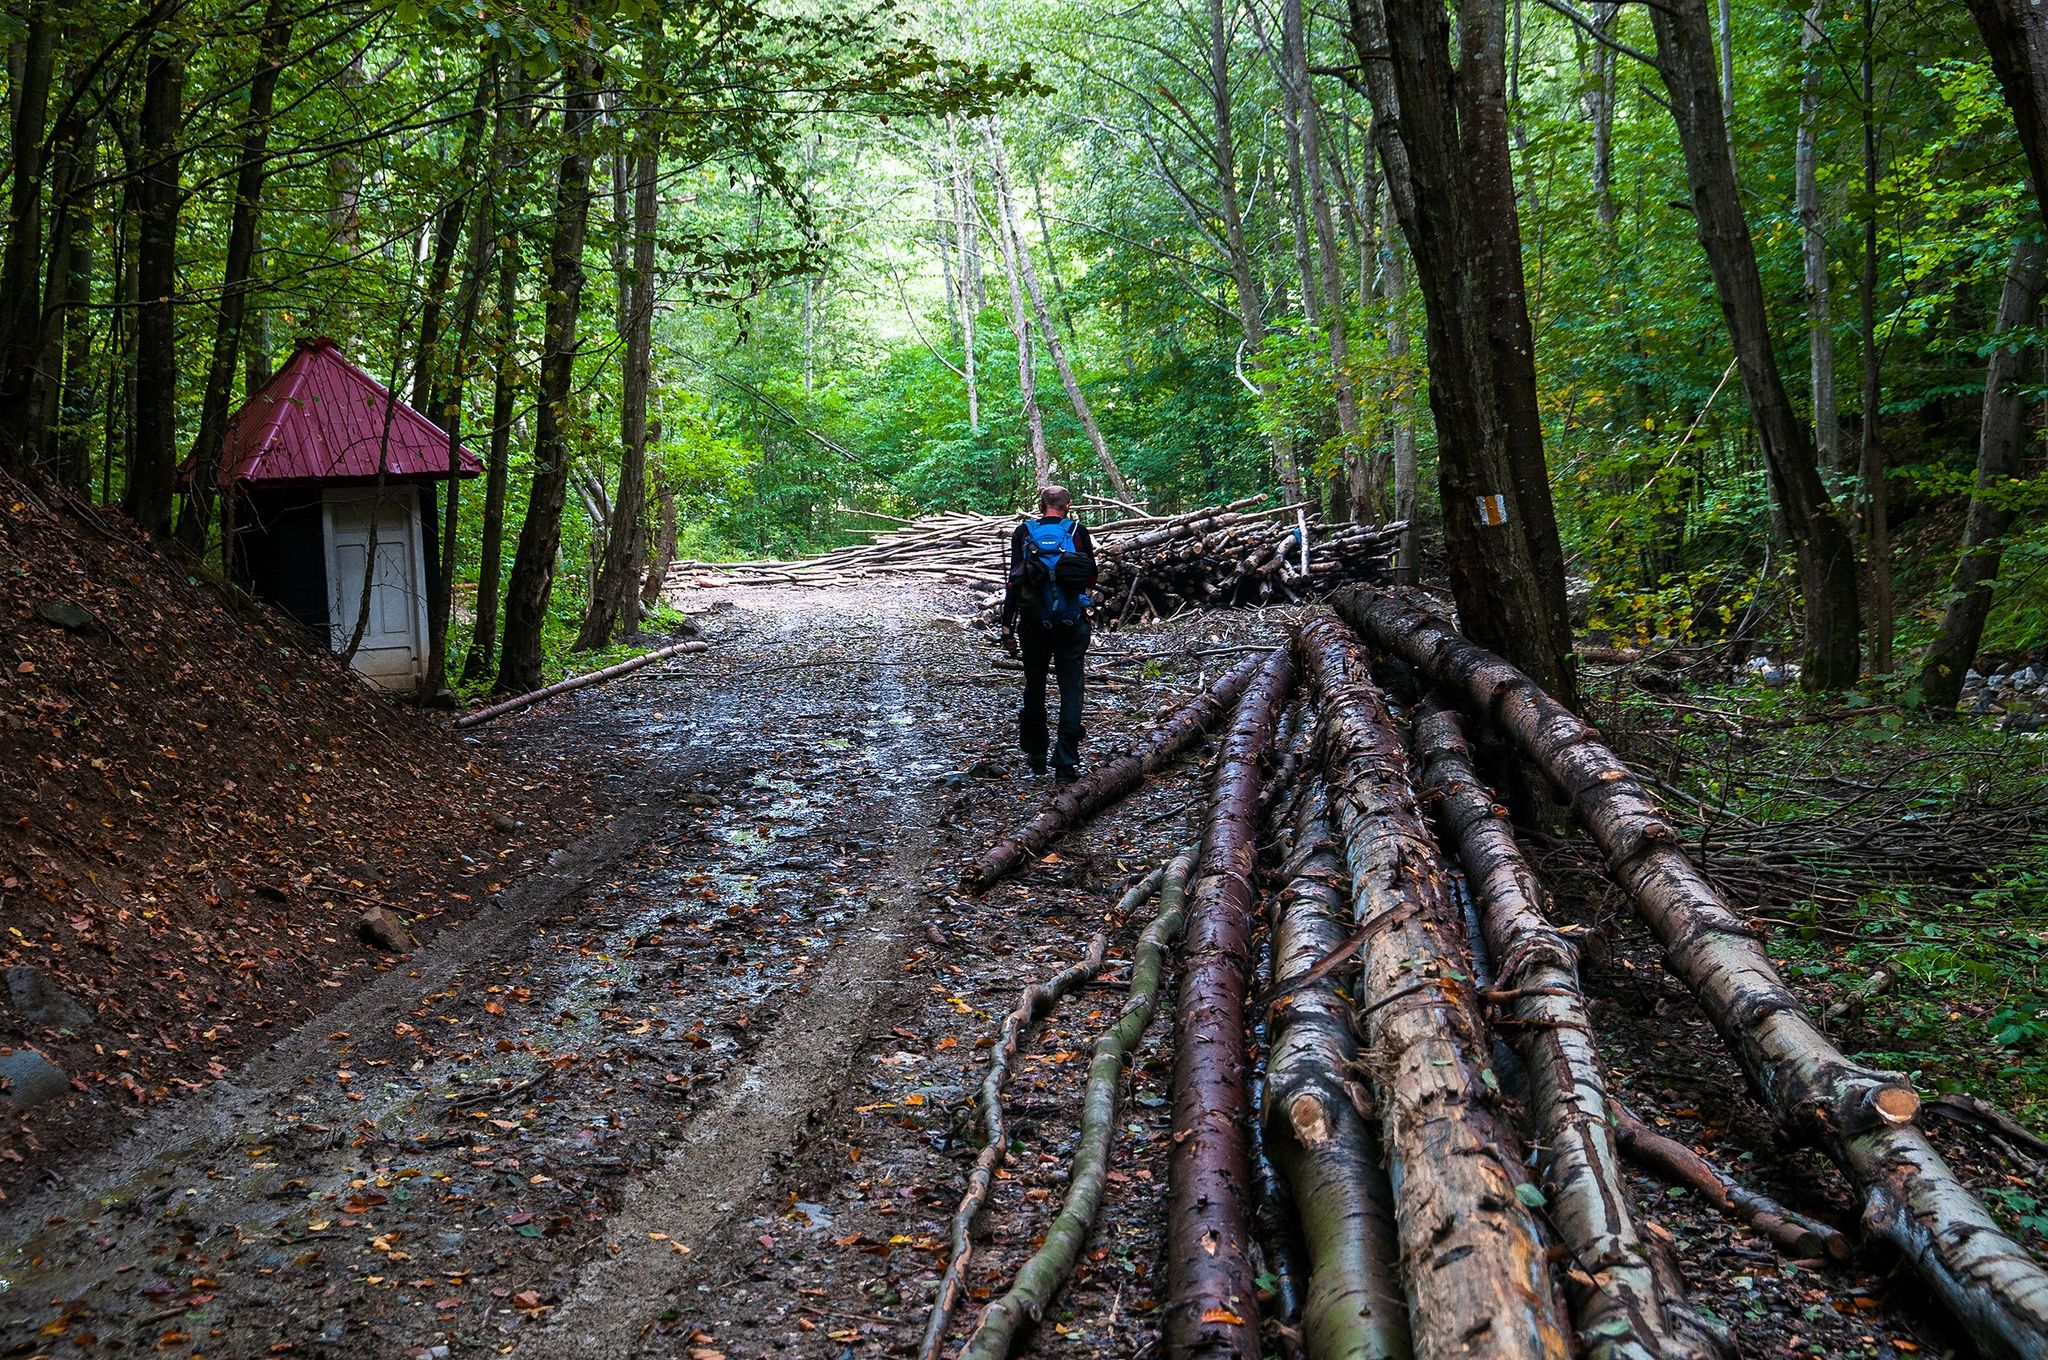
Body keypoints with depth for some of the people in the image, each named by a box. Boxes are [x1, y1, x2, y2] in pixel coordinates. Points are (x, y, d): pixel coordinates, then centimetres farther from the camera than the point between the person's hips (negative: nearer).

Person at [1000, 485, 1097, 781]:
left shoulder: (1024, 533, 0)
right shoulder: (1078, 532, 0)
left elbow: (1014, 581, -5)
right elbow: (1091, 579, 6)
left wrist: (1007, 627, -3)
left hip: (1034, 623, 1)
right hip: (1073, 623, -1)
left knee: (1035, 688, 15)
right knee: (1071, 690, 3)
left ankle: (1036, 756, 21)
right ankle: (1067, 761, -3)